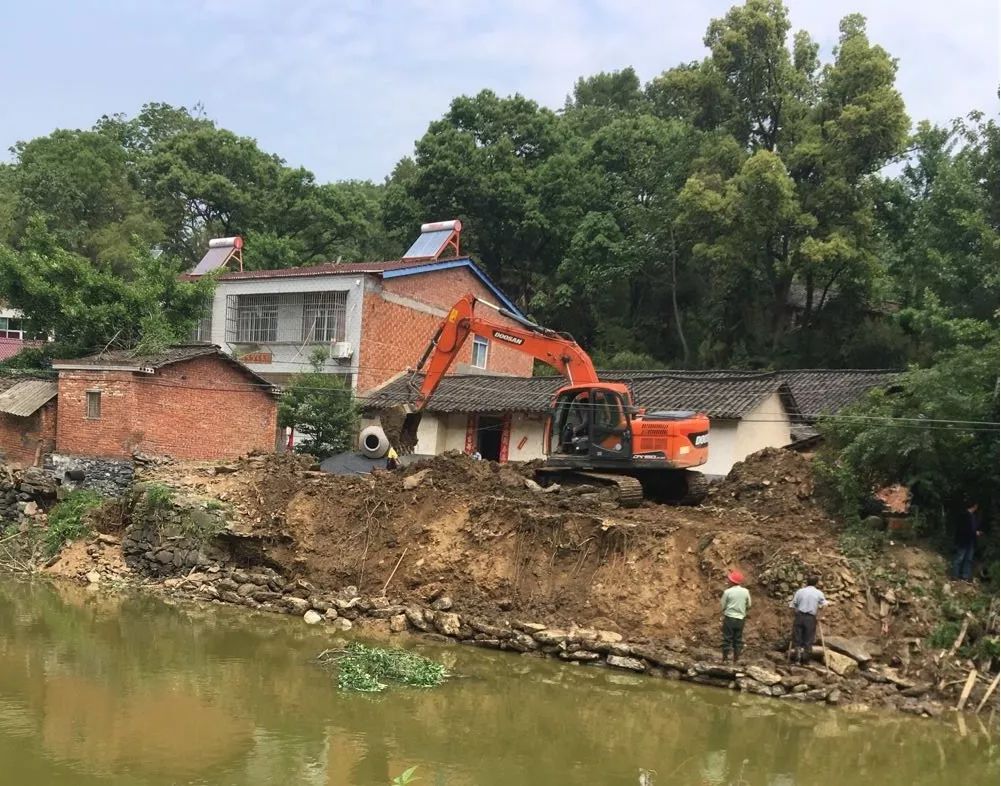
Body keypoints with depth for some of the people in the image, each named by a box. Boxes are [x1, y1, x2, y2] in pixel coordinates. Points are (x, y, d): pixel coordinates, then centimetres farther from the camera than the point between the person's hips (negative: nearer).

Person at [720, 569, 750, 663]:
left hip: (729, 618, -3)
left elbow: (722, 606, -5)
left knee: (727, 639, 4)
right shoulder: (745, 591, -2)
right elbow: (749, 606, 7)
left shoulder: (727, 592, -11)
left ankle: (724, 660, 6)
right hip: (740, 619, 3)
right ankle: (736, 660, 13)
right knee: (738, 640, 11)